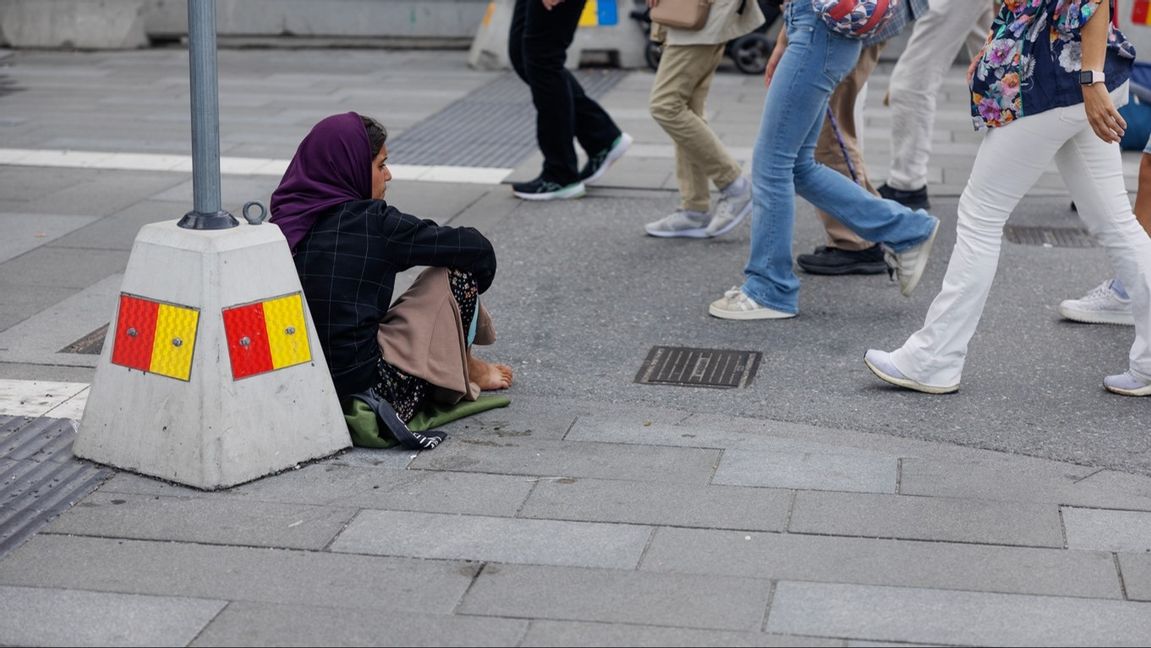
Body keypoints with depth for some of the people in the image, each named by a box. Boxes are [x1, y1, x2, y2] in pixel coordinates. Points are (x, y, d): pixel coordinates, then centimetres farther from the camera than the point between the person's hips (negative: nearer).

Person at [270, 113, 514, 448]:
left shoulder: (283, 223, 7)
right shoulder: (372, 222, -11)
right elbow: (476, 248, -3)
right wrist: (473, 287, 19)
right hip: (366, 386, -7)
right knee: (457, 273, 6)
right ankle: (464, 373, 26)